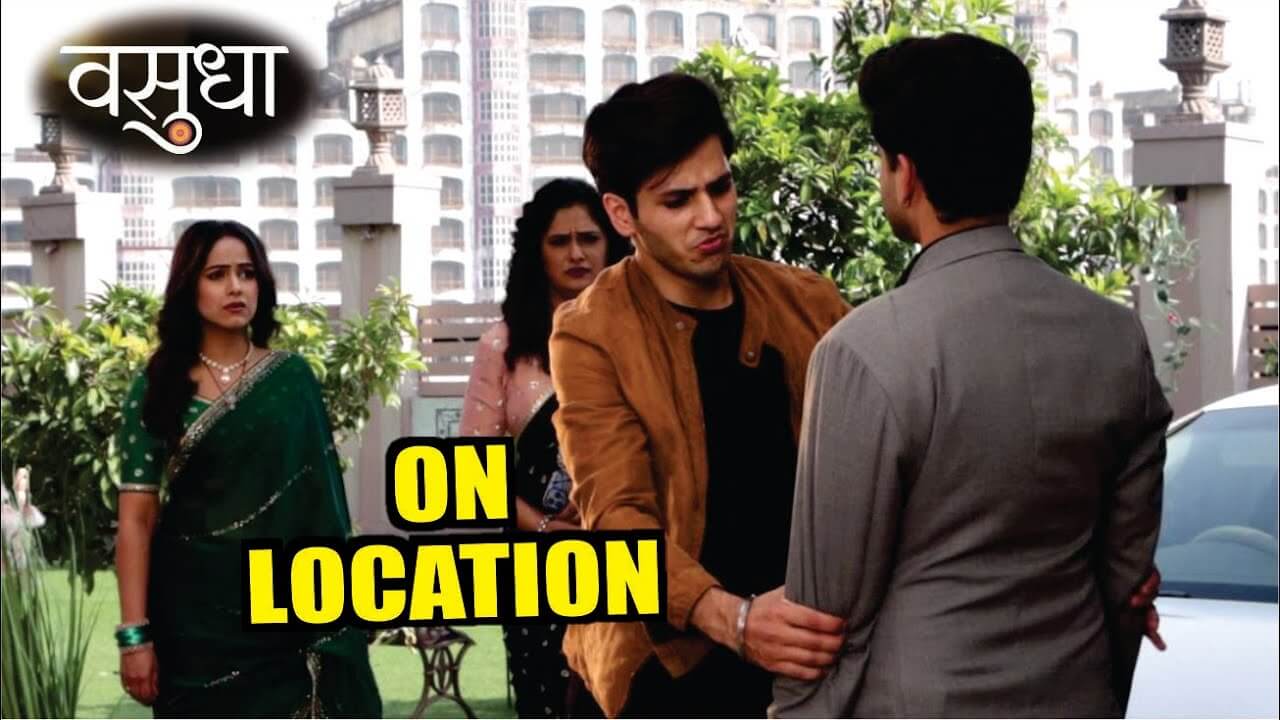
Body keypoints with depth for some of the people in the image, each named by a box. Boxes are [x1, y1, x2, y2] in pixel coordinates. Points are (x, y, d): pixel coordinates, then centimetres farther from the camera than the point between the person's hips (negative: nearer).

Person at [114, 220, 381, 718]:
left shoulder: (293, 379, 4)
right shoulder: (158, 388, -2)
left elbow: (322, 502, 6)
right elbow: (136, 519, -5)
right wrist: (135, 634, -12)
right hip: (196, 614, -1)